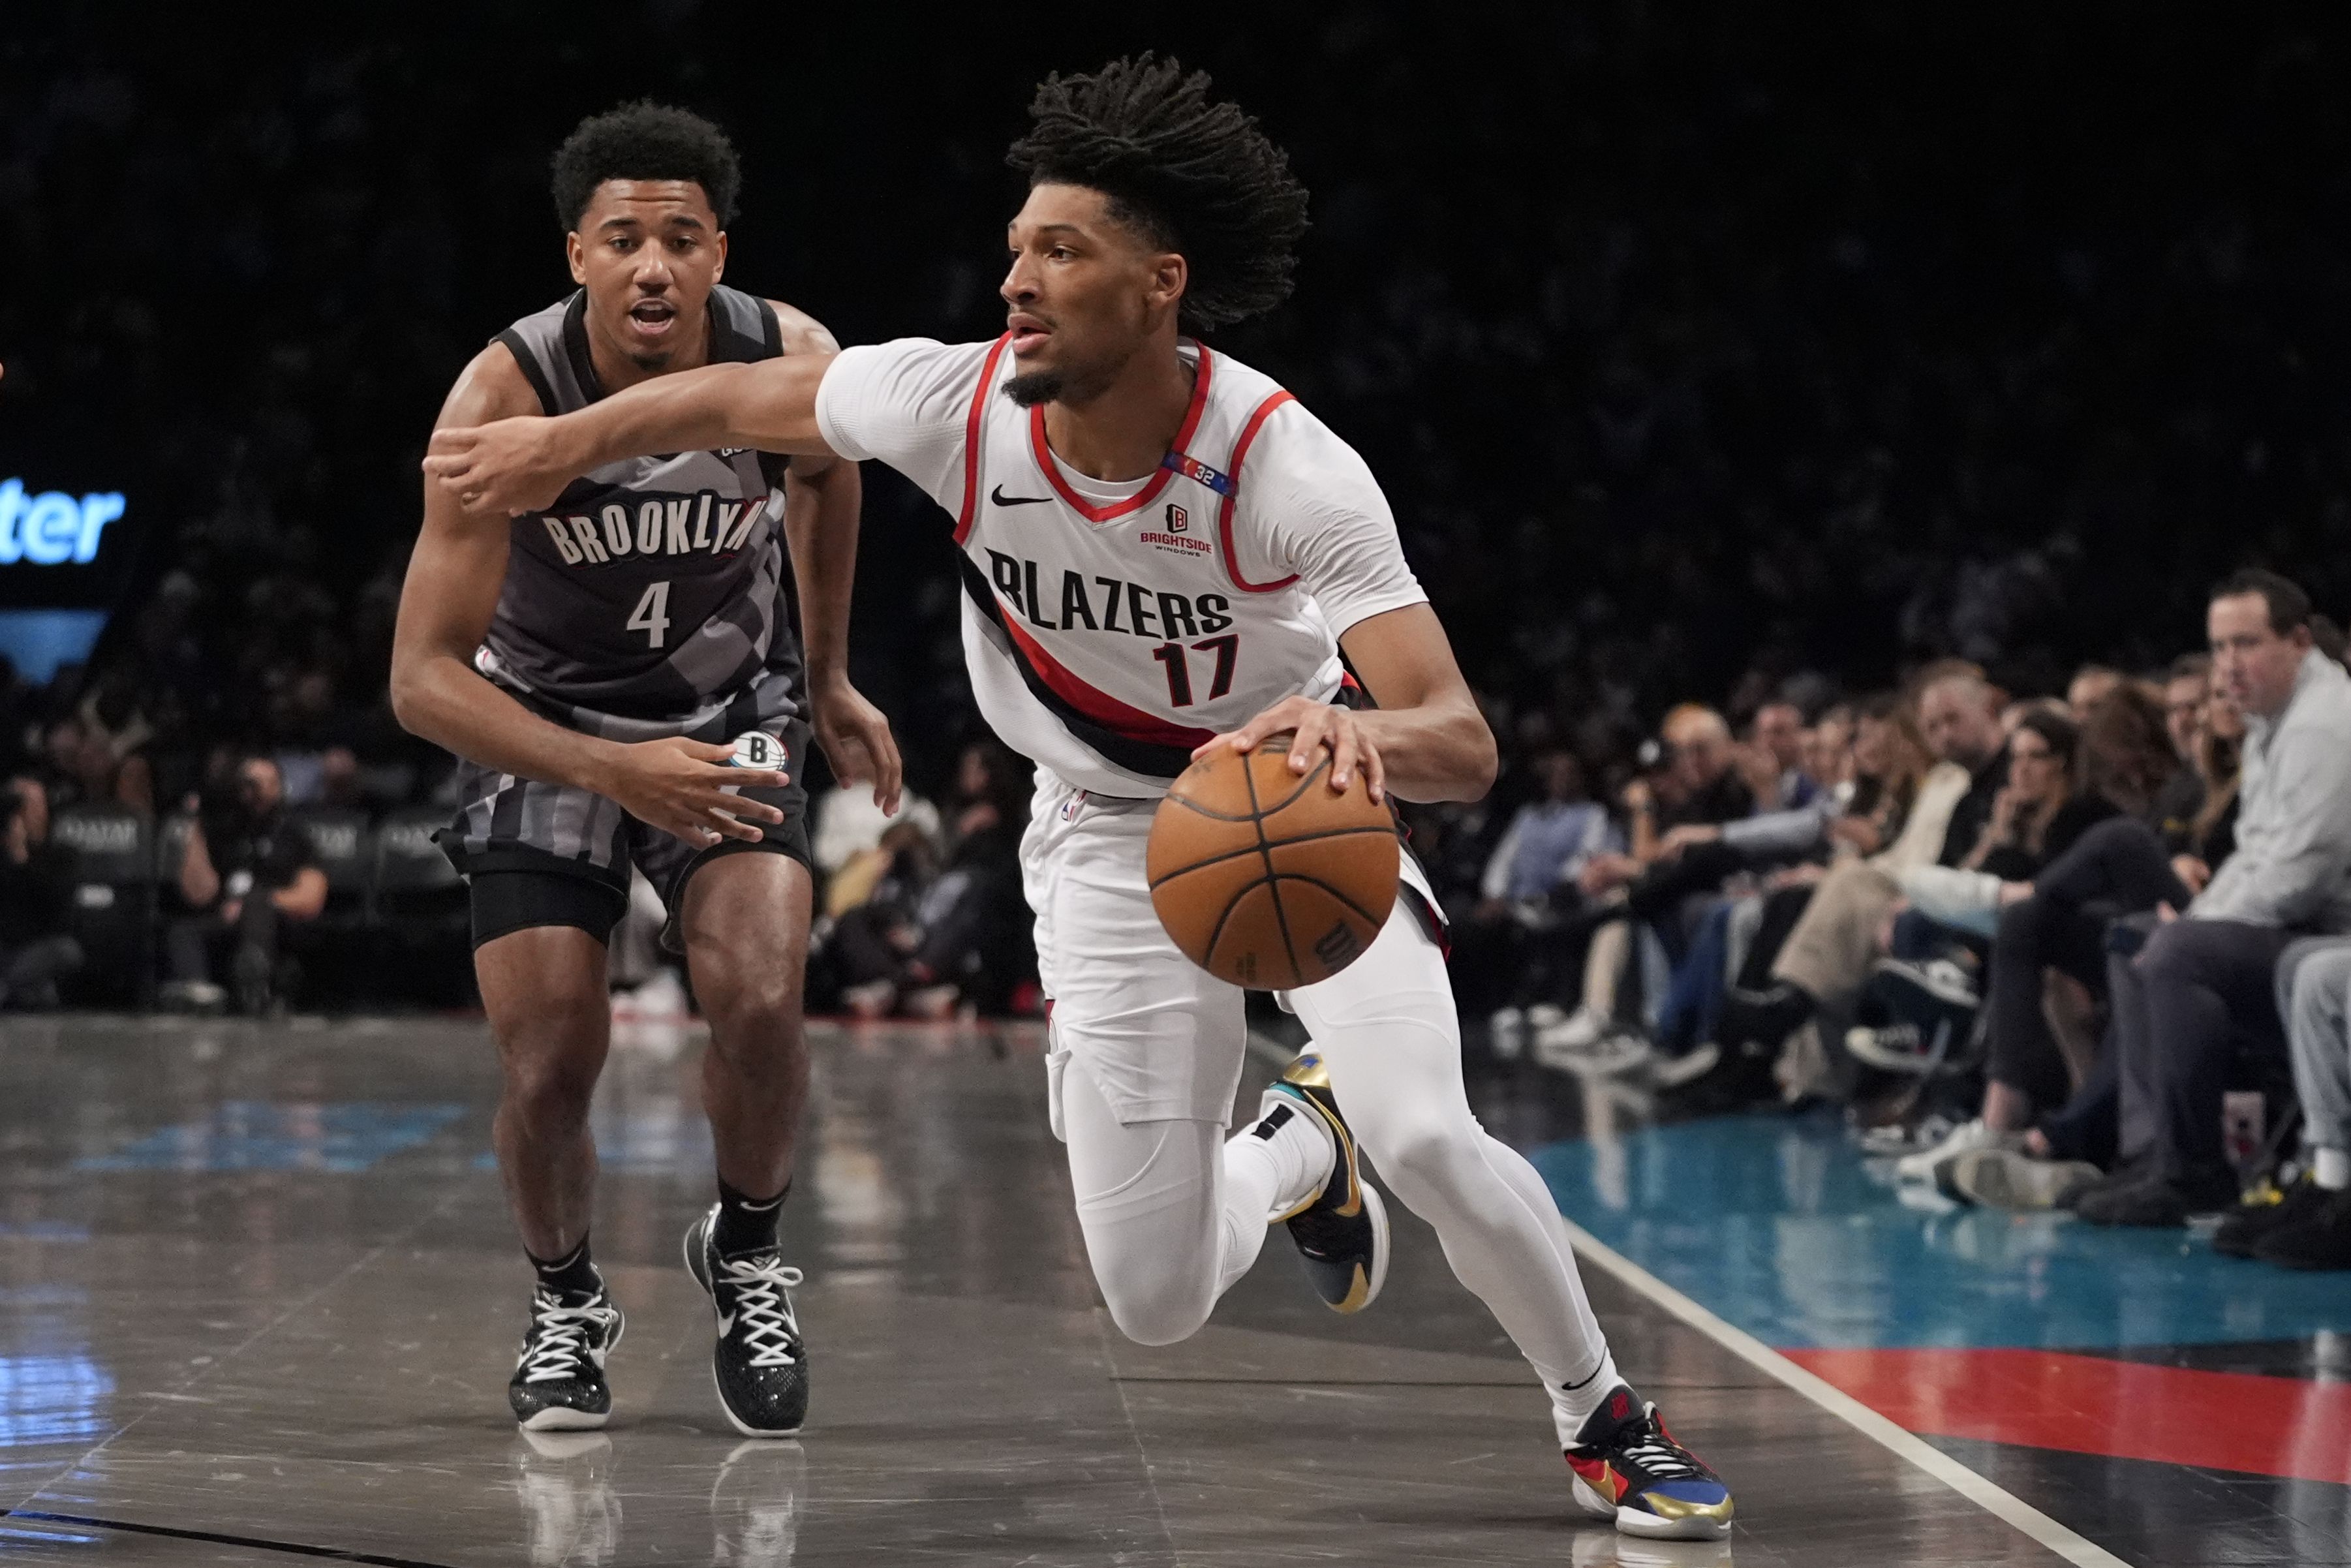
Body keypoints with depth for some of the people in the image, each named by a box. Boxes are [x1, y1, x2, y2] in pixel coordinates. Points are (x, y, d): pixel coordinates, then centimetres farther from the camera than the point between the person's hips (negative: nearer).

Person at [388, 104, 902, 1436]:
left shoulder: (795, 363, -21)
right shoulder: (507, 398, -29)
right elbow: (424, 678, -29)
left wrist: (828, 677, 14)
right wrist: (614, 774, -40)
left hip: (729, 703, 1)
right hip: (543, 721, -1)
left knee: (761, 1001, -20)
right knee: (552, 1063, -8)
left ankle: (748, 1256, 9)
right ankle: (567, 1303, 23)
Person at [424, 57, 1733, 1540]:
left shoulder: (1290, 470, -31)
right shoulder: (957, 403, -22)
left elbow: (1465, 744, -37)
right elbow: (743, 399, 0)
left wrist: (1362, 731, -59)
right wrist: (564, 442, 11)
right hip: (1112, 838, 3)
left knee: (1426, 1138, -27)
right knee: (1158, 1303, -3)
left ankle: (1606, 1419, 3)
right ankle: (1292, 1153, 35)